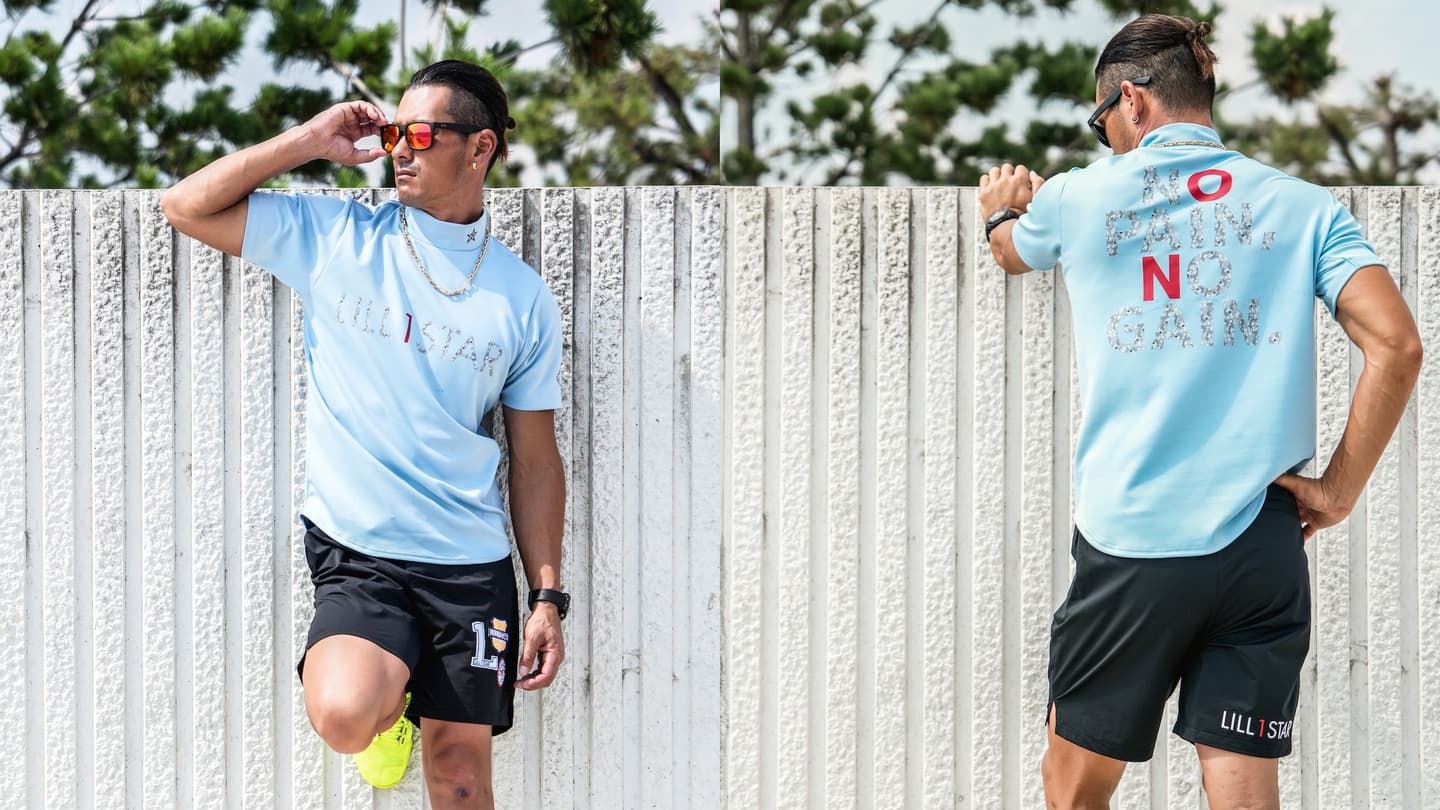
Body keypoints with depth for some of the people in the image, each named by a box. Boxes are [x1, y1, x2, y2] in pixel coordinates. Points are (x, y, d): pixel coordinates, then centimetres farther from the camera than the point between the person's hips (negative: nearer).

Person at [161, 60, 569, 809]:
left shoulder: (523, 299, 3)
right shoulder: (334, 239, 2)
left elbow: (535, 459, 7)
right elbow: (186, 207, 0)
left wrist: (547, 597, 3)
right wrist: (308, 142, -3)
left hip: (471, 564, 1)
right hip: (356, 556, -1)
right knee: (343, 717, -26)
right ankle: (388, 696, 10)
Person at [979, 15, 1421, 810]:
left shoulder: (1077, 197, 4)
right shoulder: (1302, 206, 5)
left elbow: (1013, 251, 29)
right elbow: (1396, 344, -7)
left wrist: (1000, 212, 52)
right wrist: (1338, 488, 2)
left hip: (1127, 543, -1)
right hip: (1262, 547, 1)